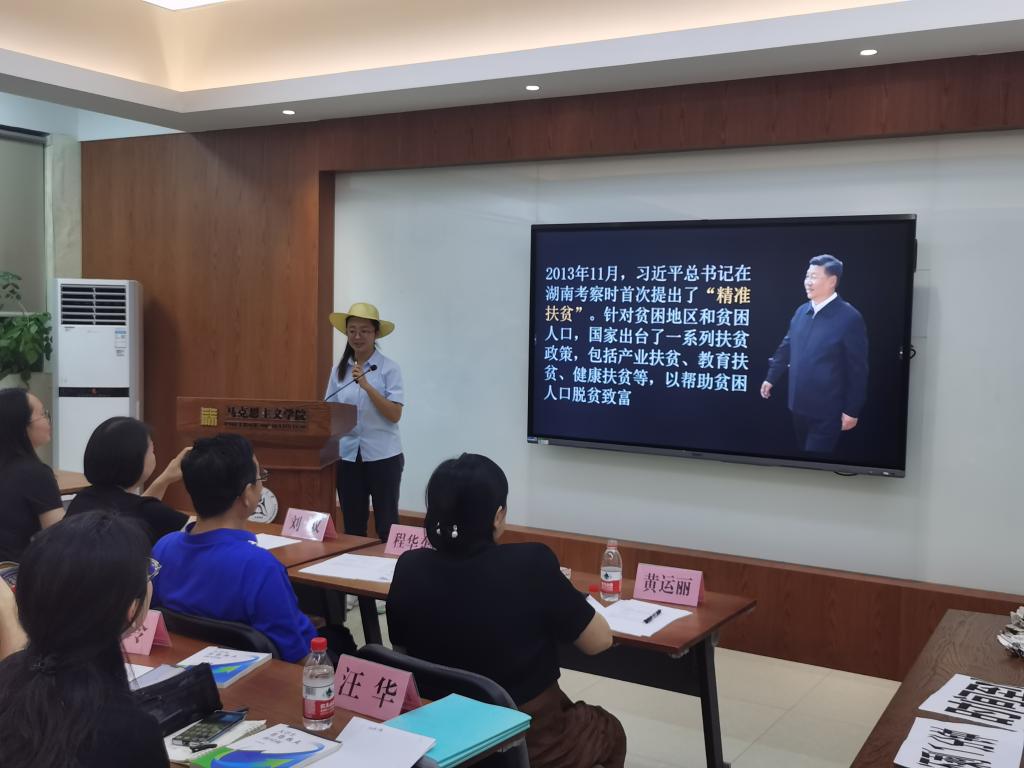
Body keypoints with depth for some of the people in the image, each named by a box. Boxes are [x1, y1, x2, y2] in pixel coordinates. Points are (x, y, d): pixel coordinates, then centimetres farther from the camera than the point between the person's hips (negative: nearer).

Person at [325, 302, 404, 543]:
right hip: (347, 455, 4)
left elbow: (395, 415, -14)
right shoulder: (339, 370, 6)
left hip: (382, 455, -4)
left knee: (386, 524, 5)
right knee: (352, 524, 13)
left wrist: (367, 386, -24)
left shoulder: (389, 368, -7)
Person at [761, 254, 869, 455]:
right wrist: (771, 378, 20)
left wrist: (852, 410, -13)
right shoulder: (802, 311, 5)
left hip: (827, 409, -6)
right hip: (800, 404, 6)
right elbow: (786, 348, 17)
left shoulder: (849, 318, -14)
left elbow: (858, 369, -13)